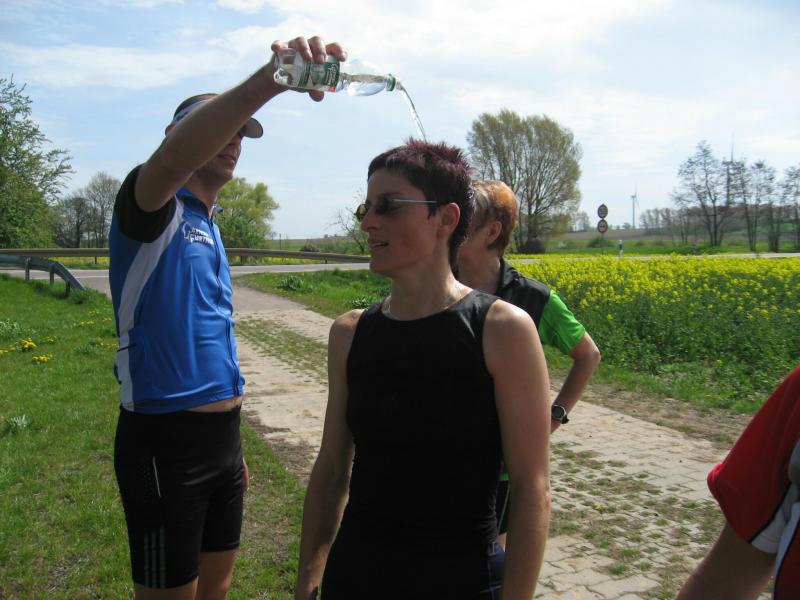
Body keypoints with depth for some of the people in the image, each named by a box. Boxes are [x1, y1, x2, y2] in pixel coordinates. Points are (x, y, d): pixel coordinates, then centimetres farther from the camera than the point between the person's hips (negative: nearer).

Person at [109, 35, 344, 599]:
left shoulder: (210, 229, 15)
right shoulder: (152, 209, -10)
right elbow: (171, 158, -36)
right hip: (164, 443, -8)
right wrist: (269, 78, -48)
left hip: (221, 438, 8)